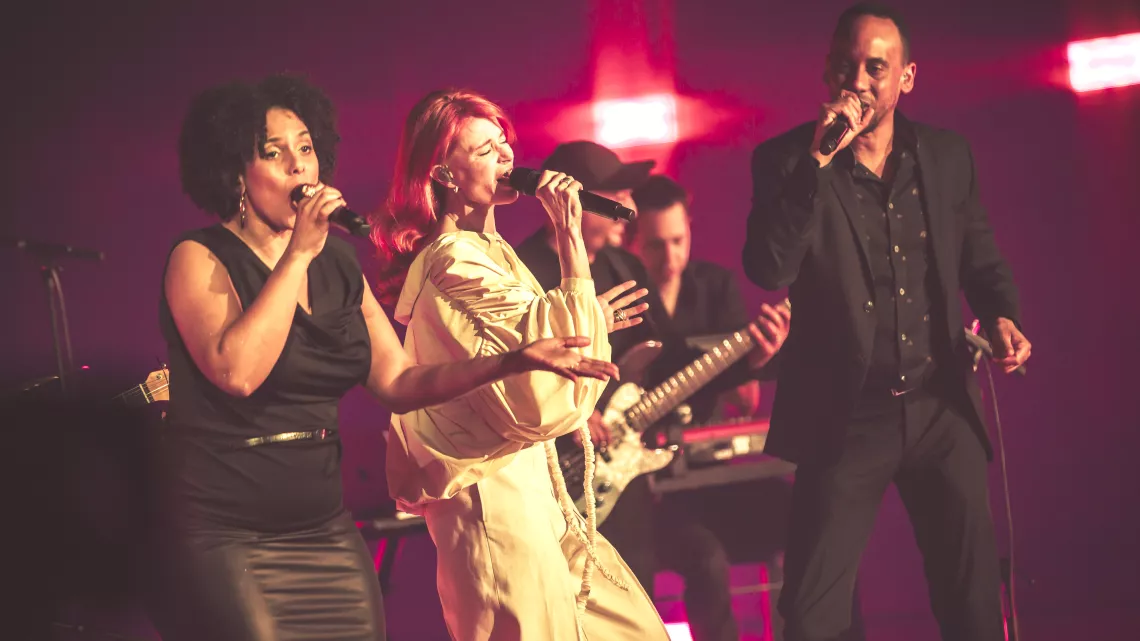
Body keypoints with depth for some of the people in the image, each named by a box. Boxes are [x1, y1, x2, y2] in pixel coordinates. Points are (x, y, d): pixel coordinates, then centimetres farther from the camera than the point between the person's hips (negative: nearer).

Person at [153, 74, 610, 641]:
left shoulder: (338, 266, 11)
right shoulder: (199, 259, -7)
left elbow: (399, 383, 10)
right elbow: (236, 371, -24)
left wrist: (517, 360, 0)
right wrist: (298, 254, -19)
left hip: (326, 533, 6)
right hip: (224, 542, -6)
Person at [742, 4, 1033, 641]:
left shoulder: (948, 154, 6)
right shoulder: (788, 160, -6)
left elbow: (982, 259, 18)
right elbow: (768, 271, -21)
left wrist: (1002, 315, -3)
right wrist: (818, 160, -25)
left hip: (943, 410, 3)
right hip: (846, 418, -3)